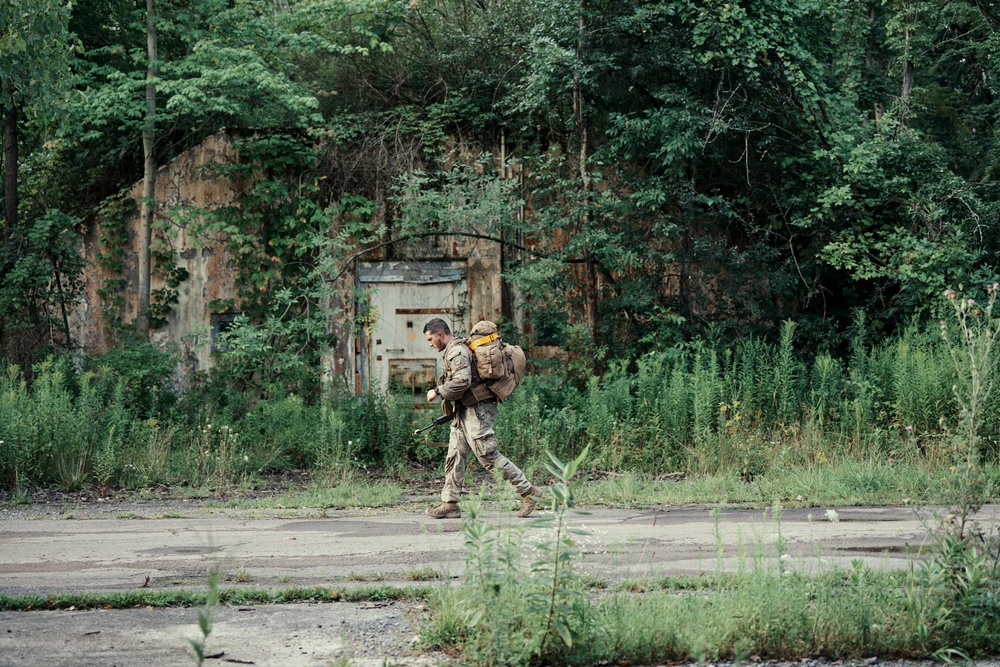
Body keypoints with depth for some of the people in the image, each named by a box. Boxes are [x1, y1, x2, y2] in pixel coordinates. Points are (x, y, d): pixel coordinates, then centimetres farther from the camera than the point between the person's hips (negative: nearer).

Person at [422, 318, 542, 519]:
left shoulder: (457, 351, -13)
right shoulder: (455, 350, 20)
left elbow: (462, 381, -26)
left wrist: (438, 392, -16)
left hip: (476, 411, -11)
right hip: (465, 412, 11)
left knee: (489, 456, -9)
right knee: (455, 456, 6)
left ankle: (528, 491, -4)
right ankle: (449, 504, 6)